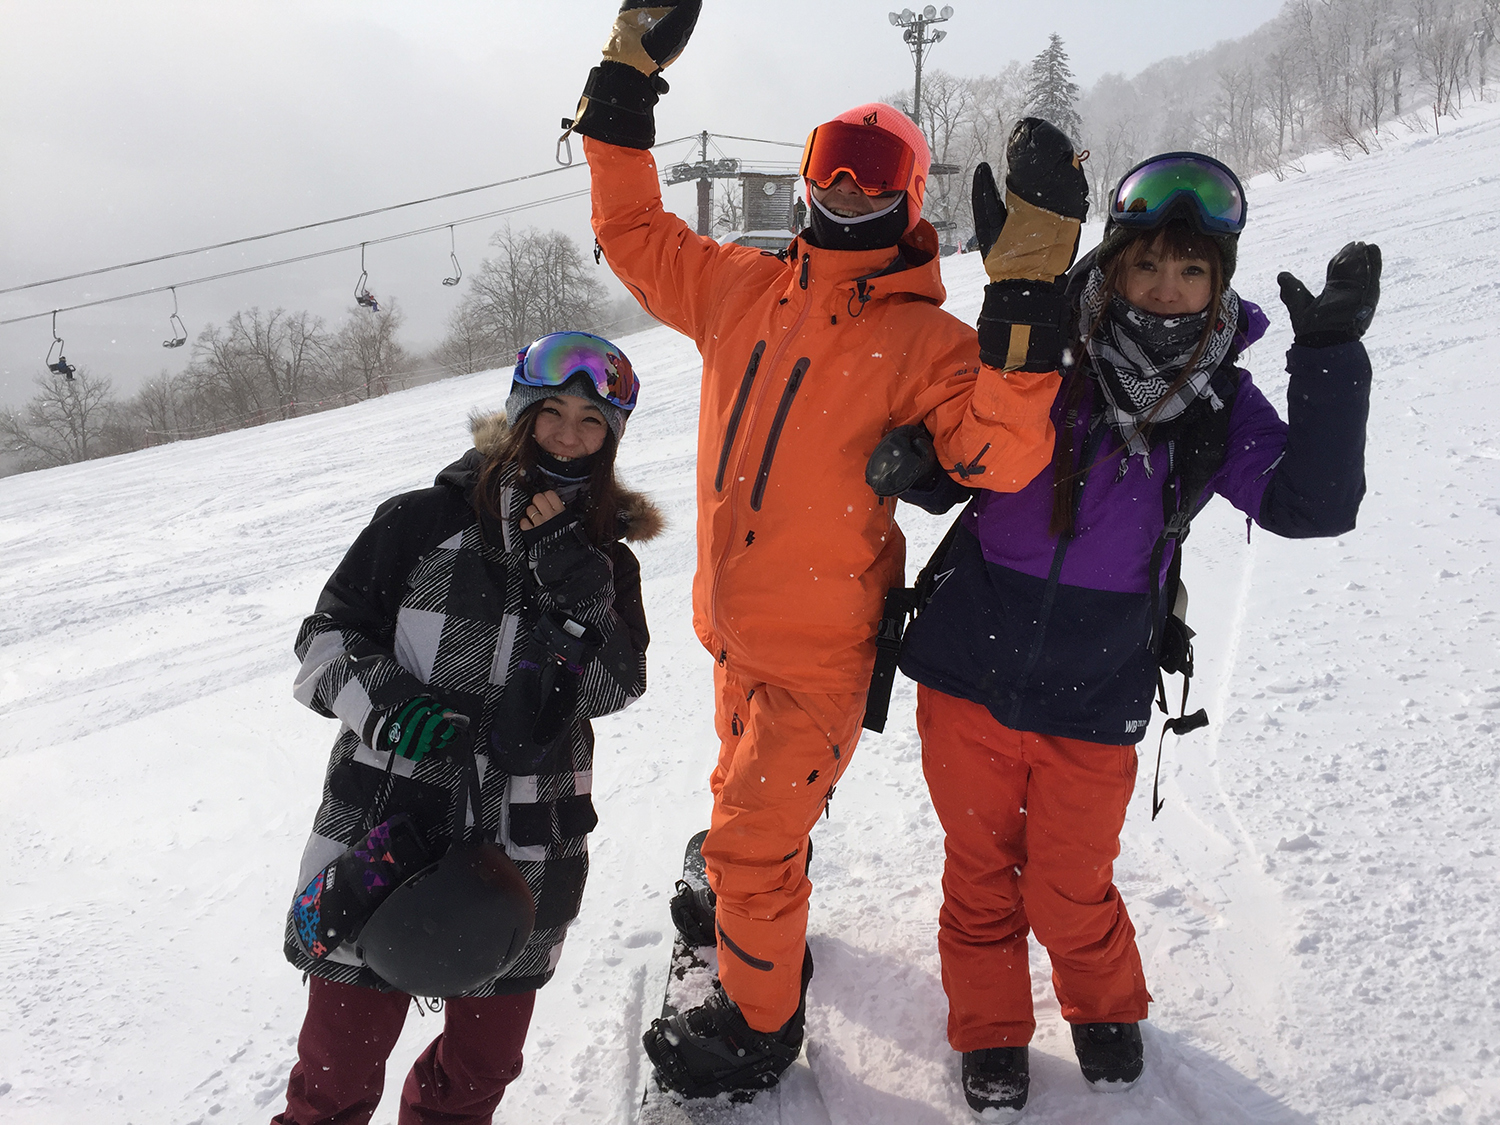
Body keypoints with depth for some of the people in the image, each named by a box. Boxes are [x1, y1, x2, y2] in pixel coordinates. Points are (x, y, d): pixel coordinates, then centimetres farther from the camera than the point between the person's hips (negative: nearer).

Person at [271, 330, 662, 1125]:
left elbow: (615, 688, -4)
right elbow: (325, 639, -1)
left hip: (524, 849, 3)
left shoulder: (605, 559, 6)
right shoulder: (424, 522, -4)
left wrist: (576, 587, -18)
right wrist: (385, 701, -20)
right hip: (385, 826, -2)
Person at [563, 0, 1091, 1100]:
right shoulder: (744, 285, 1)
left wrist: (1026, 294, -38)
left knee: (752, 834, 2)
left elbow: (1002, 453, -29)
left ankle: (759, 1020, 26)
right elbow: (635, 233, 12)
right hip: (735, 620, 6)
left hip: (822, 644, -6)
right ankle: (750, 908, 58)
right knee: (750, 792, 29)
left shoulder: (923, 337, -16)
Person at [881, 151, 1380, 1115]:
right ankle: (990, 1031, 41)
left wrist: (1331, 357, -24)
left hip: (1093, 703, 0)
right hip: (970, 674, 0)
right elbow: (942, 478, 0)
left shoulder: (1220, 405, -4)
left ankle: (1105, 1008, 46)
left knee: (1071, 890, 12)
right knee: (980, 872, 15)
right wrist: (908, 452, -22)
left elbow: (1312, 506, -17)